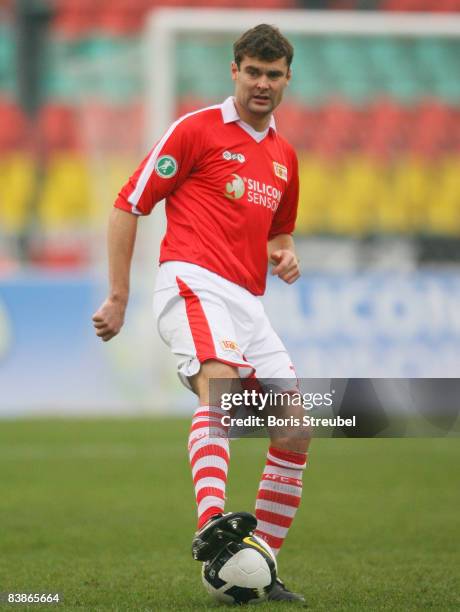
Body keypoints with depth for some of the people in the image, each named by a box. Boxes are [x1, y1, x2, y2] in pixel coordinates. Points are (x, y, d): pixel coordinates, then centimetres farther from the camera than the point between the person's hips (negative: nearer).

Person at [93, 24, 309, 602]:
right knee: (220, 381, -35)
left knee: (296, 430, -1)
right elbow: (127, 207, 3)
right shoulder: (196, 130, 2)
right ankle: (210, 522, -55)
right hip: (193, 282, -7)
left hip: (248, 303, 7)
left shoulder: (284, 156, 22)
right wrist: (118, 297, -1)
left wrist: (284, 254, 12)